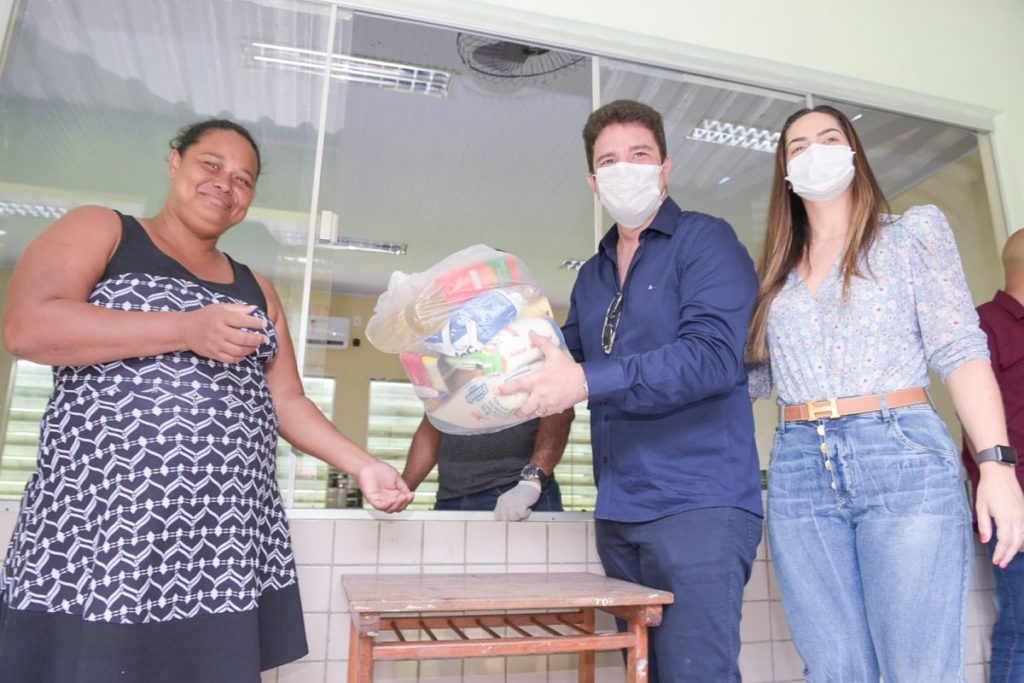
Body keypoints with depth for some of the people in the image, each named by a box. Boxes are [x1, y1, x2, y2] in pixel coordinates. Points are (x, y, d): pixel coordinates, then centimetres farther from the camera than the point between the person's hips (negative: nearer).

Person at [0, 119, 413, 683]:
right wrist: (187, 329, -18)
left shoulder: (256, 290, 19)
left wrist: (363, 466, 1)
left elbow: (286, 401, 14)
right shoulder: (98, 229, 7)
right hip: (101, 518, -4)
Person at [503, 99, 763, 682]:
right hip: (618, 513, 7)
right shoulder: (592, 274, 17)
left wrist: (587, 382, -25)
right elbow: (567, 358, 19)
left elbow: (714, 355, -18)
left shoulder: (704, 240, -3)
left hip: (697, 503, -6)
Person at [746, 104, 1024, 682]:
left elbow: (961, 350, 0)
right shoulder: (776, 271, 17)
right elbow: (752, 375, 16)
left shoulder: (916, 231, 9)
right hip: (799, 472, 3)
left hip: (903, 459, -2)